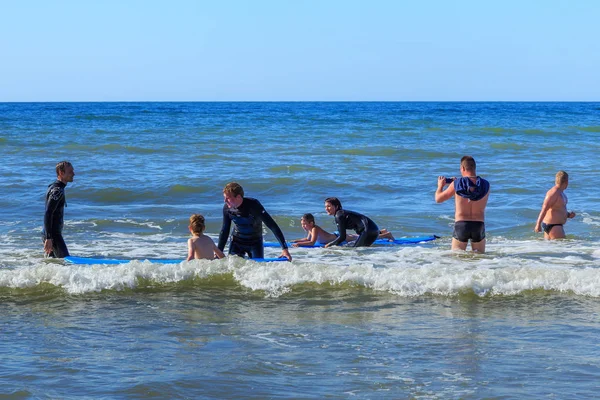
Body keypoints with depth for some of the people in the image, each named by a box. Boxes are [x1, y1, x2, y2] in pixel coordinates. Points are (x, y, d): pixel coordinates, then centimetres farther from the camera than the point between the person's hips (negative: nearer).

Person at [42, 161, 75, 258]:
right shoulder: (57, 190, -17)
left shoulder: (54, 187, 16)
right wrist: (48, 238, -27)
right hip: (53, 235, -10)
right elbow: (47, 214, -23)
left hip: (53, 234, 10)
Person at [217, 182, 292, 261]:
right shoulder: (227, 208, -16)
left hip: (255, 242, -3)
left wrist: (284, 248, -34)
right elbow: (224, 231, 1)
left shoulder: (253, 205, -28)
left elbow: (273, 226, -29)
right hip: (236, 242, 3)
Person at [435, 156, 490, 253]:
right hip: (479, 225, 1)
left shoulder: (456, 184, -9)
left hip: (461, 224, -1)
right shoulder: (485, 185, -1)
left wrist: (440, 186, 25)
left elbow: (438, 199, 3)